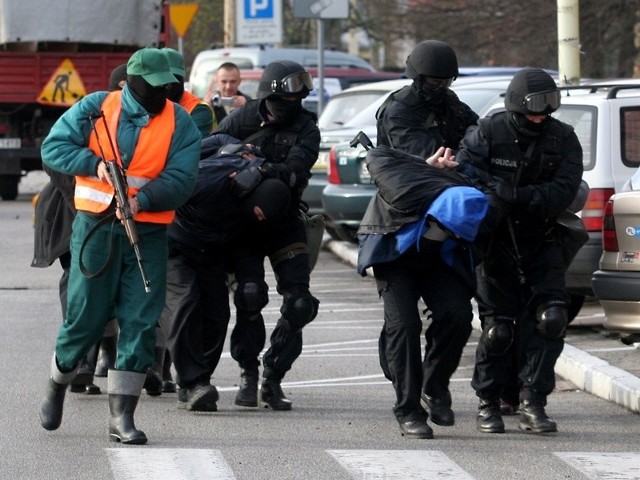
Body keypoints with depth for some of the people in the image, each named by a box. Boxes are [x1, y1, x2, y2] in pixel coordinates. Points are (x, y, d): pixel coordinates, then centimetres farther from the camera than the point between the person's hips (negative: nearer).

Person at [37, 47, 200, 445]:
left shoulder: (180, 124, 2)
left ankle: (122, 417, -2)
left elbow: (181, 180, -7)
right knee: (85, 316, 3)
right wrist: (97, 164, -16)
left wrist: (142, 199, -23)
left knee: (141, 322, -5)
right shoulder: (96, 109, 0)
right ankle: (57, 386, 31)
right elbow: (54, 147, -1)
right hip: (96, 228, -1)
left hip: (149, 232, 1)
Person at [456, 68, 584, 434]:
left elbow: (564, 191, -14)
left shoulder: (563, 139, -4)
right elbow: (466, 172, -18)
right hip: (498, 243, -2)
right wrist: (510, 193, -33)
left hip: (543, 242, 2)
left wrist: (520, 197, -28)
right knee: (499, 328, -3)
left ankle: (533, 403, -9)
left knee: (550, 318, -14)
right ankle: (488, 404, 14)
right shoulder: (489, 133, -7)